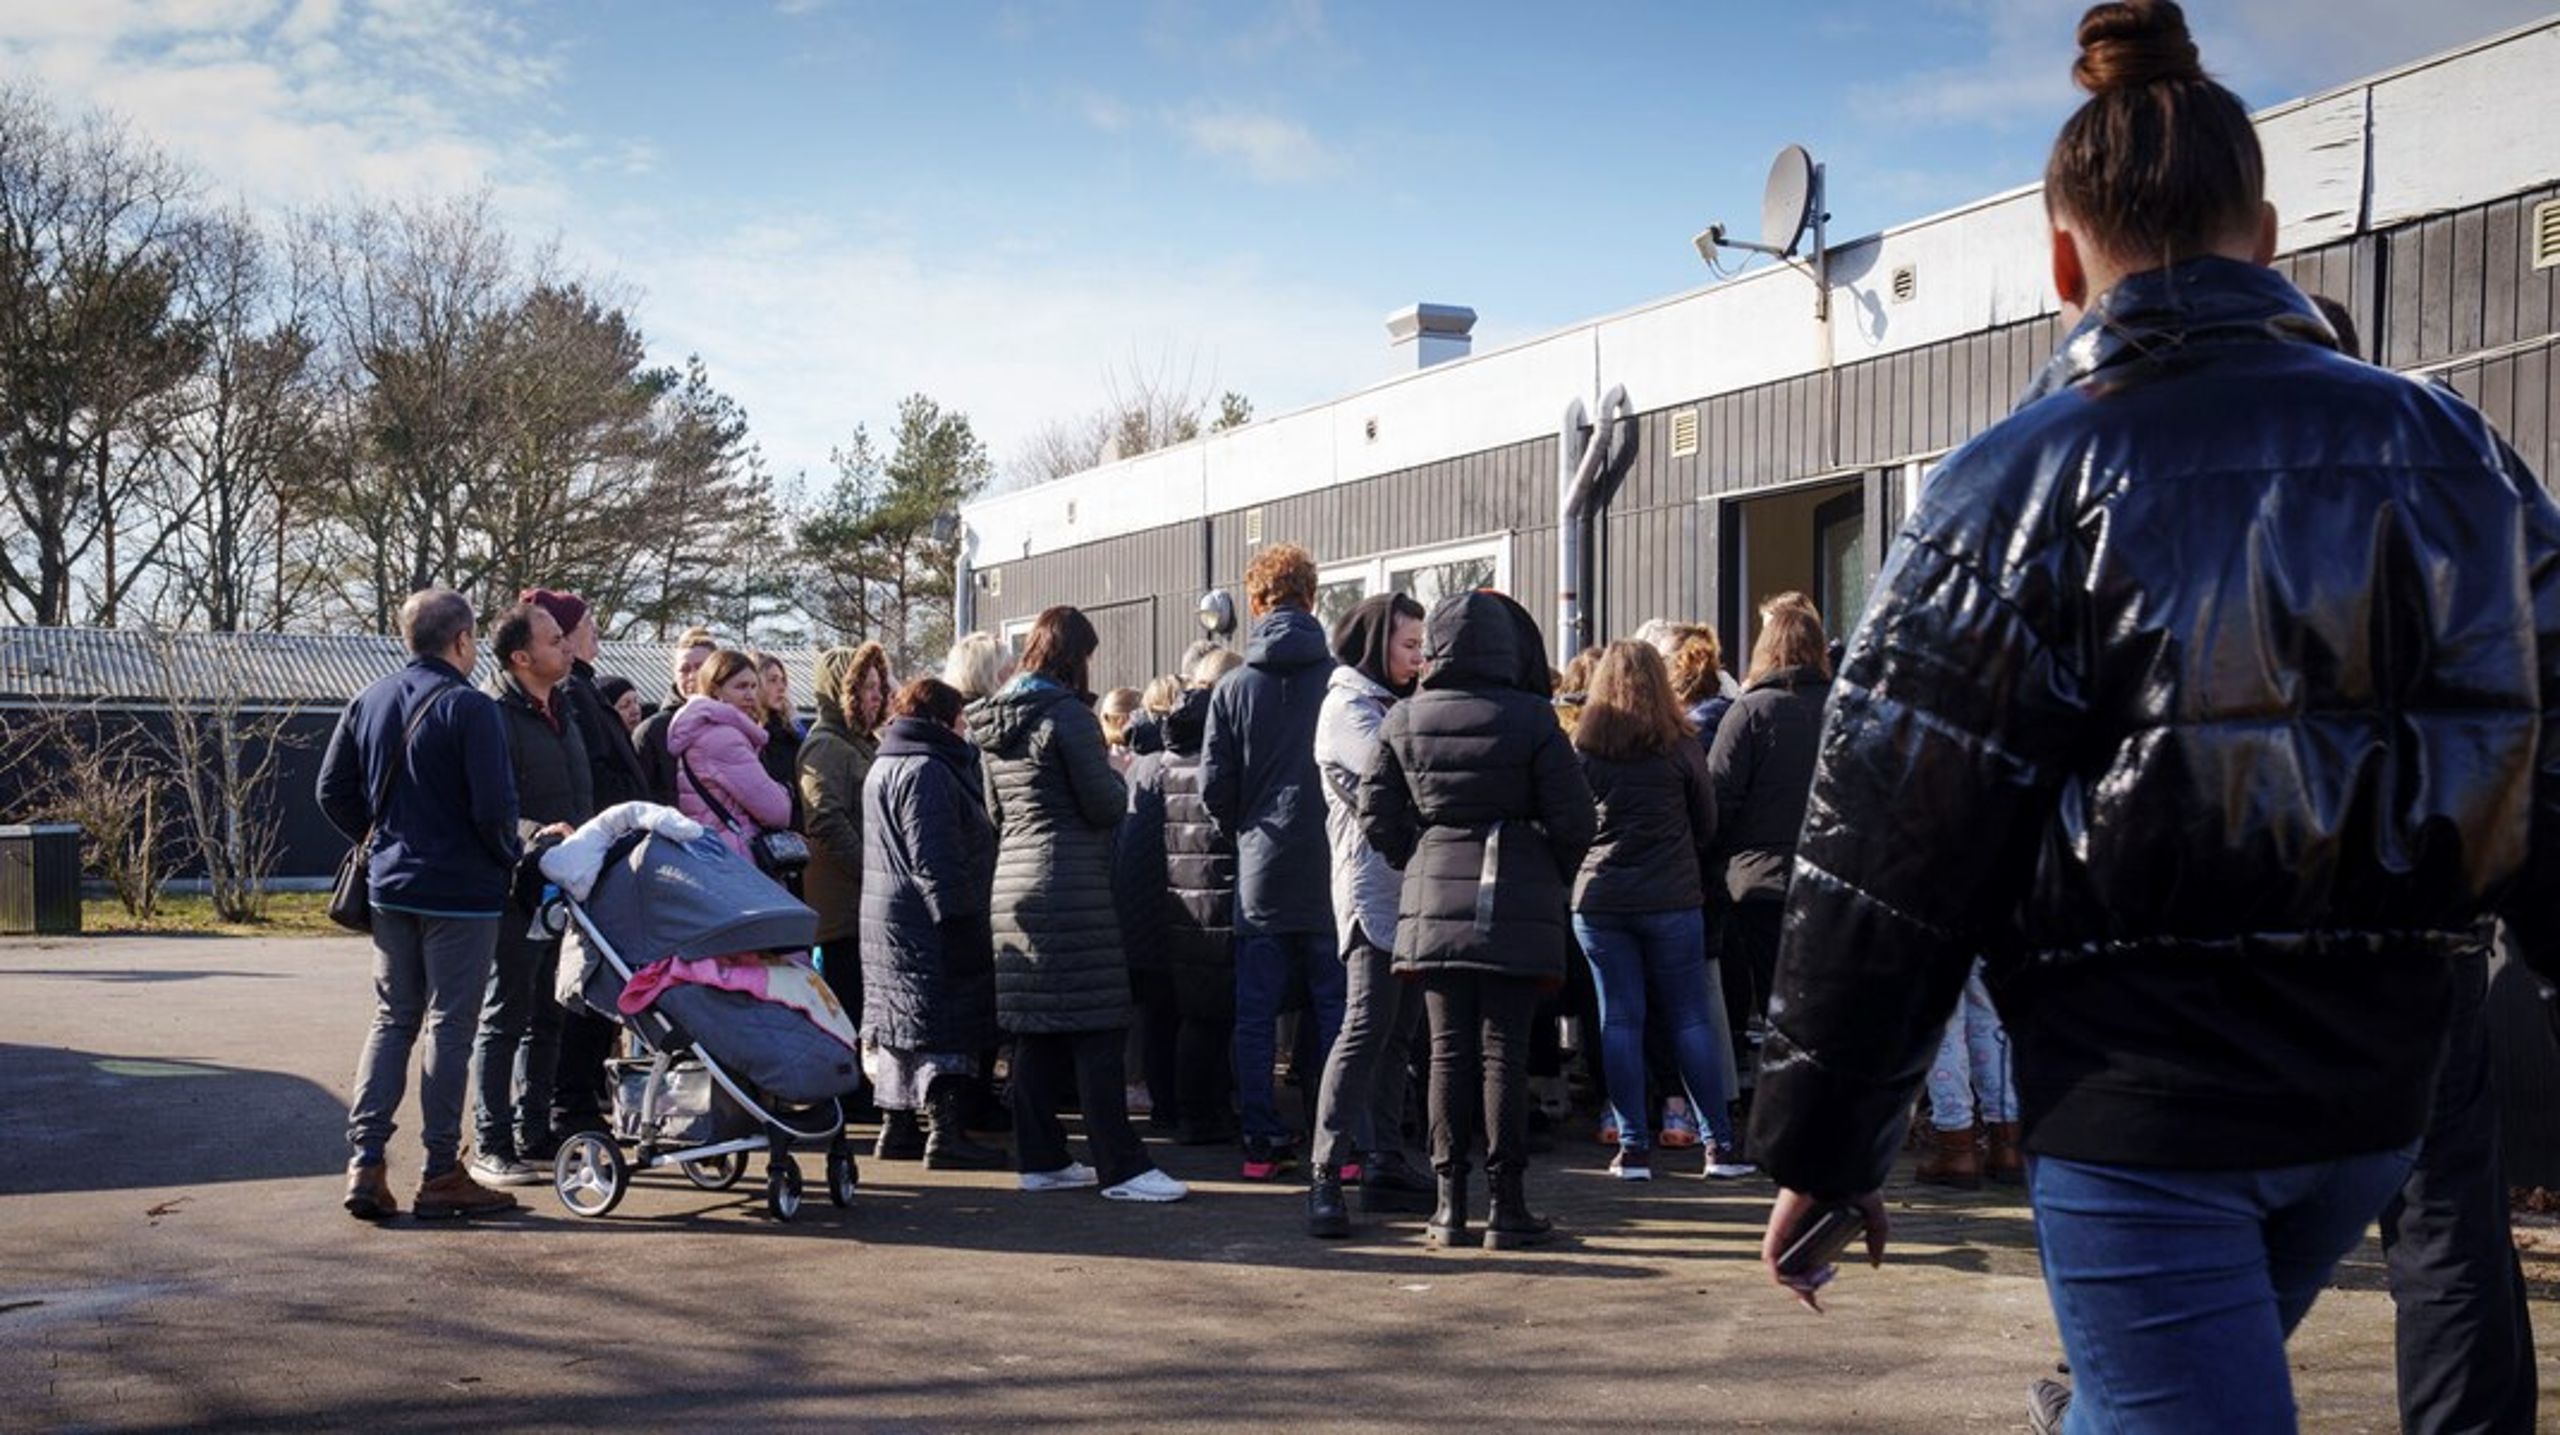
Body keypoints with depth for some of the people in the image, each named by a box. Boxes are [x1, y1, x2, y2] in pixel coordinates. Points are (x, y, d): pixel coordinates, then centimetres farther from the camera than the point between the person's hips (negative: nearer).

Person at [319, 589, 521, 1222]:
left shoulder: (369, 702, 7)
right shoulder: (469, 708, -14)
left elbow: (333, 790, 10)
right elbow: (494, 807, -19)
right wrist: (507, 858, -1)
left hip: (389, 886, 6)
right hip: (461, 892, -6)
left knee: (392, 1019, 15)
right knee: (450, 1026, 1)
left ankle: (365, 1163, 9)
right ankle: (441, 1174, 7)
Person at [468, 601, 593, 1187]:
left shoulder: (561, 710, 15)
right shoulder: (495, 716, -12)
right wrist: (535, 834, -30)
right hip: (517, 893, -8)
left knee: (546, 1018, 14)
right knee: (504, 1018, -1)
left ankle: (534, 1136, 24)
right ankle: (490, 1147, 6)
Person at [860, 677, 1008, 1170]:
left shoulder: (883, 768, 19)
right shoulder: (927, 771, -14)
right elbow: (934, 858, -22)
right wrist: (960, 916, -22)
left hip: (887, 918, 11)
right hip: (927, 923, -10)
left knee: (900, 1022, 14)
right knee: (945, 1022, -10)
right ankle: (945, 1131, -13)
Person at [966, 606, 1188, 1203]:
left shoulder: (994, 720, 13)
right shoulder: (1067, 715, -12)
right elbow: (1106, 805, -12)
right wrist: (1117, 777, 7)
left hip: (1014, 880, 8)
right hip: (1071, 885, -8)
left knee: (1035, 1029, 11)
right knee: (1097, 1026, -6)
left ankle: (1040, 1158, 16)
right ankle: (1120, 1166, -5)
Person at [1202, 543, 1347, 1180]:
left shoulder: (1234, 688, -2)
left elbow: (1215, 785, -2)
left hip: (1261, 874, 1)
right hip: (1330, 869, -1)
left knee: (1255, 1016, 8)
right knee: (1336, 1009, 6)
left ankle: (1261, 1143, 9)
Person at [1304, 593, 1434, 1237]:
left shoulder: (1390, 705, 21)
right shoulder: (1349, 706, -6)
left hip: (1409, 889, 9)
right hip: (1372, 887, -9)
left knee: (1396, 1032, 10)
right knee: (1366, 1028, -14)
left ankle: (1385, 1165, 14)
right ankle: (1325, 1176, -15)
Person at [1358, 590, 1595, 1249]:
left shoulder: (1404, 720, 1)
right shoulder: (1529, 718, -8)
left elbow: (1377, 816, 4)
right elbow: (1574, 819, -6)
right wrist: (1554, 875, 11)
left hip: (1434, 900, 2)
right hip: (1517, 903, -2)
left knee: (1449, 1049, 8)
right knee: (1504, 1050, 2)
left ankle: (1450, 1202, 10)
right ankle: (1508, 1205, 7)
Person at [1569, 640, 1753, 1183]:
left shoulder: (1582, 745, -1)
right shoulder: (1681, 747, -3)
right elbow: (1707, 825, 5)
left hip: (1598, 899, 1)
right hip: (1673, 899, -1)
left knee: (1619, 1019, 5)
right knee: (1690, 1017, 6)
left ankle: (1633, 1147, 5)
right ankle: (1720, 1143, 8)